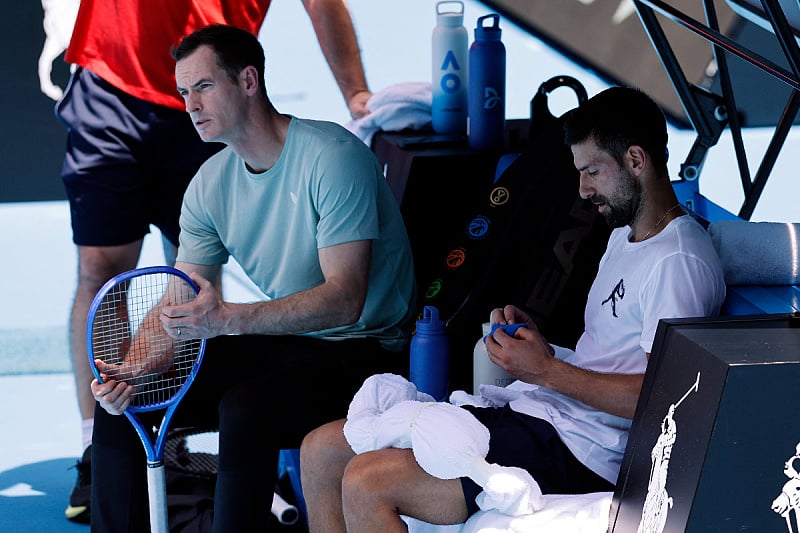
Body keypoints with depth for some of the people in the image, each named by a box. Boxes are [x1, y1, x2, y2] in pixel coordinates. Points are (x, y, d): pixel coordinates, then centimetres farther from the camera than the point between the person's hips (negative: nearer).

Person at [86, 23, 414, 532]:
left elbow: (344, 299, -26)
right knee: (119, 398, -4)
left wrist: (231, 318, -37)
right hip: (276, 342, 7)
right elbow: (179, 306, 1)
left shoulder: (332, 156, -20)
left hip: (360, 349, -7)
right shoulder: (210, 184, 3)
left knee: (244, 409, -35)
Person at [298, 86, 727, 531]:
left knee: (365, 484, -24)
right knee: (322, 450, 4)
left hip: (574, 453, -11)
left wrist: (547, 370, -17)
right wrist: (540, 343, 6)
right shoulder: (625, 235, 22)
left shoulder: (678, 261, -13)